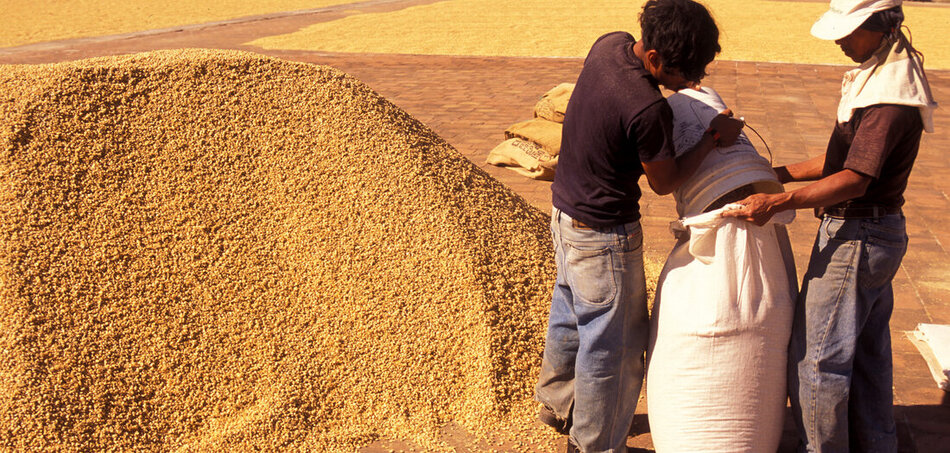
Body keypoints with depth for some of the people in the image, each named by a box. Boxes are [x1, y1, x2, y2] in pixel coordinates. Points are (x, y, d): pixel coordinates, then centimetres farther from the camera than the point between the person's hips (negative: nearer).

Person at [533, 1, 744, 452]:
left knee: (570, 314, 28)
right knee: (611, 345, 8)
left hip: (565, 208, 9)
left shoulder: (609, 43, -7)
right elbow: (664, 181, -14)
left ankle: (556, 403, 50)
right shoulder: (649, 110, -31)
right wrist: (714, 136, -6)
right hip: (603, 234, -9)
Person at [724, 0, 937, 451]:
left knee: (816, 355, 0)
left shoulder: (890, 95, -23)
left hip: (856, 236, -10)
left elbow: (854, 179, -28)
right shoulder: (881, 69, 9)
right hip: (875, 232, 10)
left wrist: (777, 202, -32)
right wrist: (783, 173, 14)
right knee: (867, 353, 20)